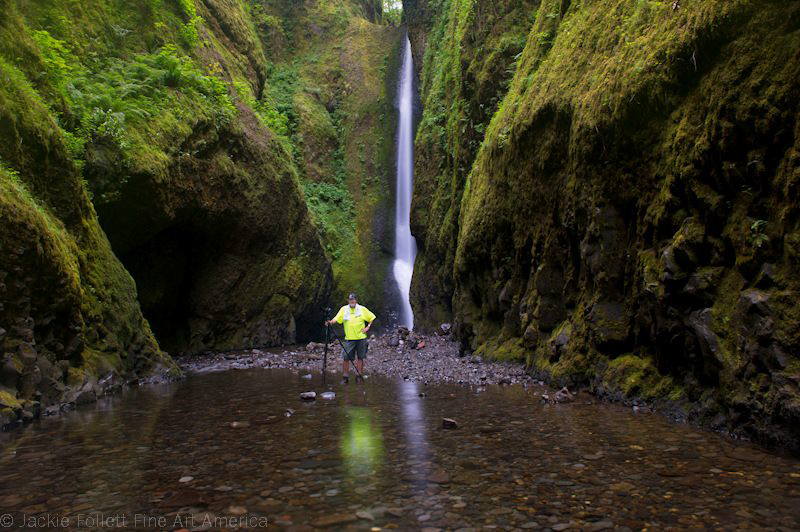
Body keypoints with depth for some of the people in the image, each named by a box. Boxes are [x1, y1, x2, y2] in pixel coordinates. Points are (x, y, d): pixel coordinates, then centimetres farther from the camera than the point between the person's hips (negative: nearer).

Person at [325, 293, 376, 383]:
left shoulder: (362, 309, 4)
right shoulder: (344, 309, 5)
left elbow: (372, 318, 11)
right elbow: (336, 319, -5)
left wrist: (368, 327, 0)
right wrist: (330, 322, -24)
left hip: (361, 337, 0)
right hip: (349, 338, 0)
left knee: (360, 357, 5)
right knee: (346, 357, -5)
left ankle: (359, 376, 16)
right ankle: (345, 377, 5)